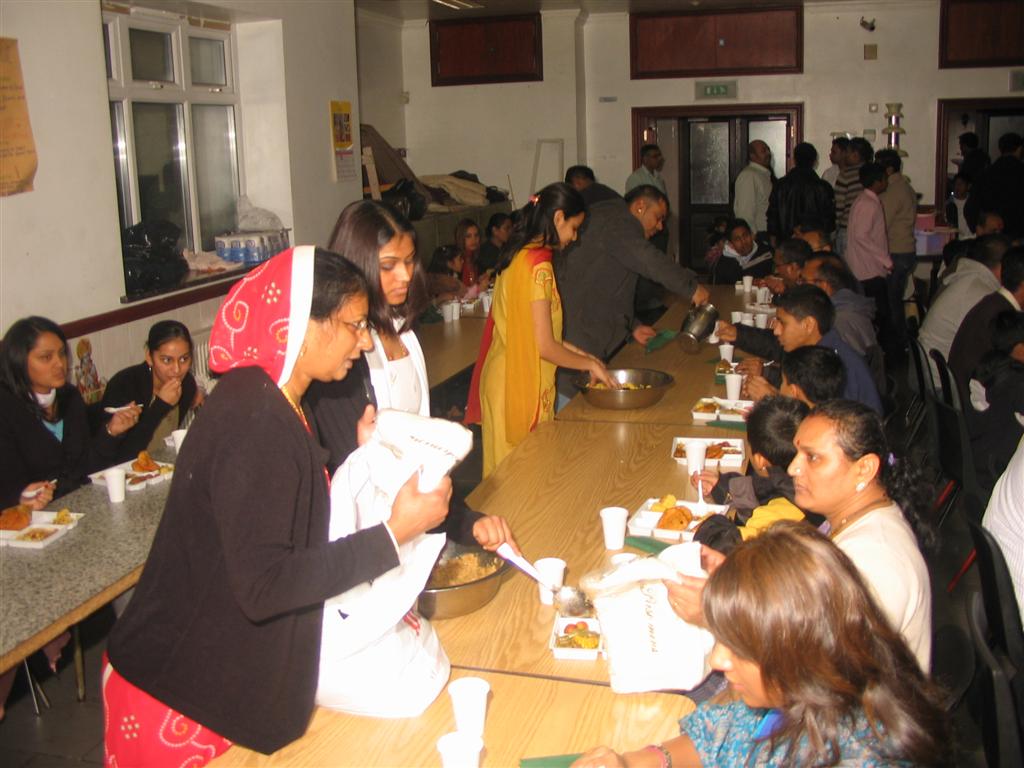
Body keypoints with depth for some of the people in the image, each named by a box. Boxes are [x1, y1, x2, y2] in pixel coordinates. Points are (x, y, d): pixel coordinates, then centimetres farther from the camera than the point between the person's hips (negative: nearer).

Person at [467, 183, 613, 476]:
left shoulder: (517, 254, 8)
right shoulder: (538, 265, -19)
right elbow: (544, 347, -20)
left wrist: (572, 350, 14)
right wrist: (590, 364, -6)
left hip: (502, 378, 9)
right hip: (521, 386, -9)